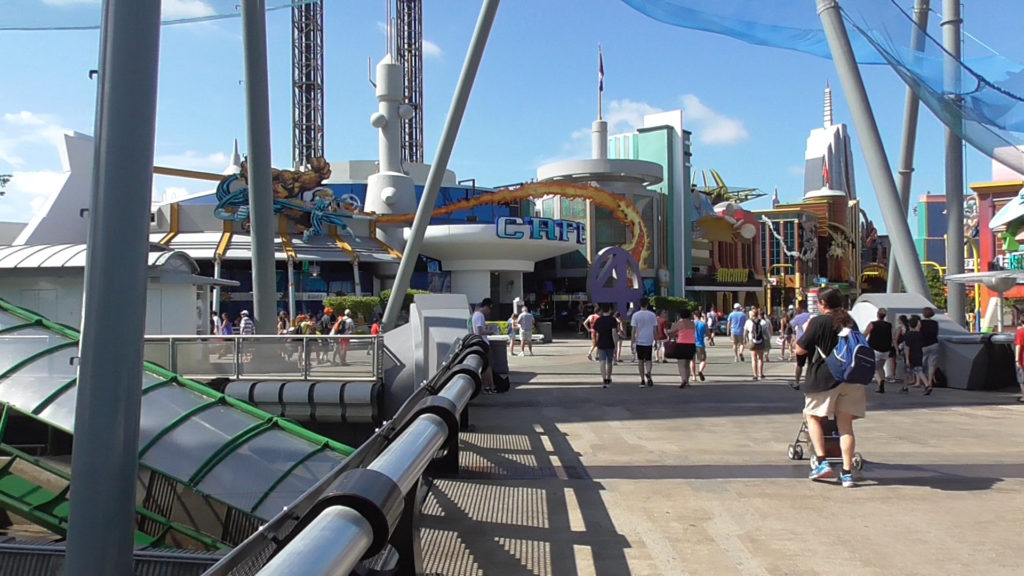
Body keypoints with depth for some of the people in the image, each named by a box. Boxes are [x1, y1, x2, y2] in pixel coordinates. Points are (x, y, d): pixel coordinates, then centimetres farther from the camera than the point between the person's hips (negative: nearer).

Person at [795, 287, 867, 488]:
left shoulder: (818, 322, -7)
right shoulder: (850, 322, 12)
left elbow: (800, 349, -5)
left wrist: (804, 330, 9)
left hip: (824, 377, -5)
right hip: (850, 378, 5)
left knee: (813, 416, 12)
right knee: (845, 424, 6)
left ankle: (822, 462, -1)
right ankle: (847, 473, 3)